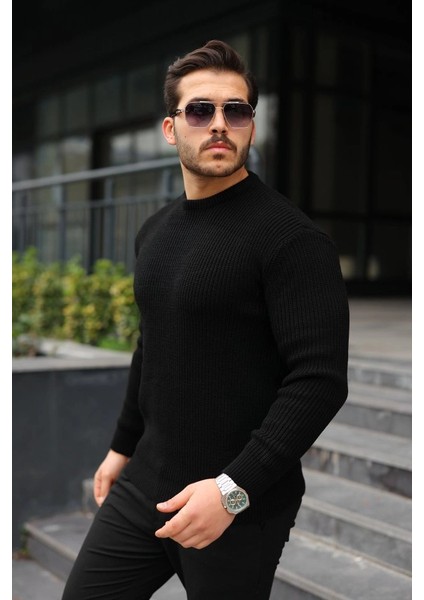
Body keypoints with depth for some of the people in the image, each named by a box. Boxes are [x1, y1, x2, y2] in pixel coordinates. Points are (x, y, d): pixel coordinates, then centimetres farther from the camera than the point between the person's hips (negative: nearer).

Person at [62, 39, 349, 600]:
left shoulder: (291, 237, -16)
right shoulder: (155, 231, 8)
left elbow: (319, 380, -21)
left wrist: (234, 488, -24)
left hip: (242, 504, -7)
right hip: (145, 484, 7)